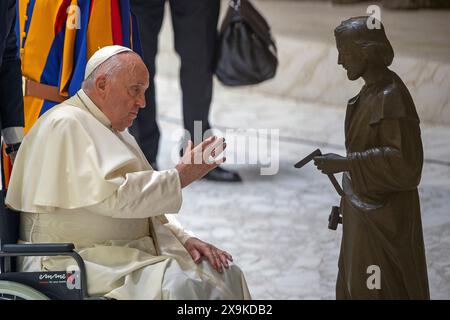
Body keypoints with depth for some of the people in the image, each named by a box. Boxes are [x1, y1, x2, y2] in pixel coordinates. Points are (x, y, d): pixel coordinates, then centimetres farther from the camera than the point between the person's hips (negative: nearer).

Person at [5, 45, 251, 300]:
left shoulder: (116, 132, 20)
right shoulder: (66, 125, -11)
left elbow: (145, 202, 23)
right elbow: (114, 196, -22)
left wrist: (184, 238, 5)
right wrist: (181, 176, -15)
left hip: (129, 254, 10)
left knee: (226, 273, -5)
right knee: (176, 282, -30)